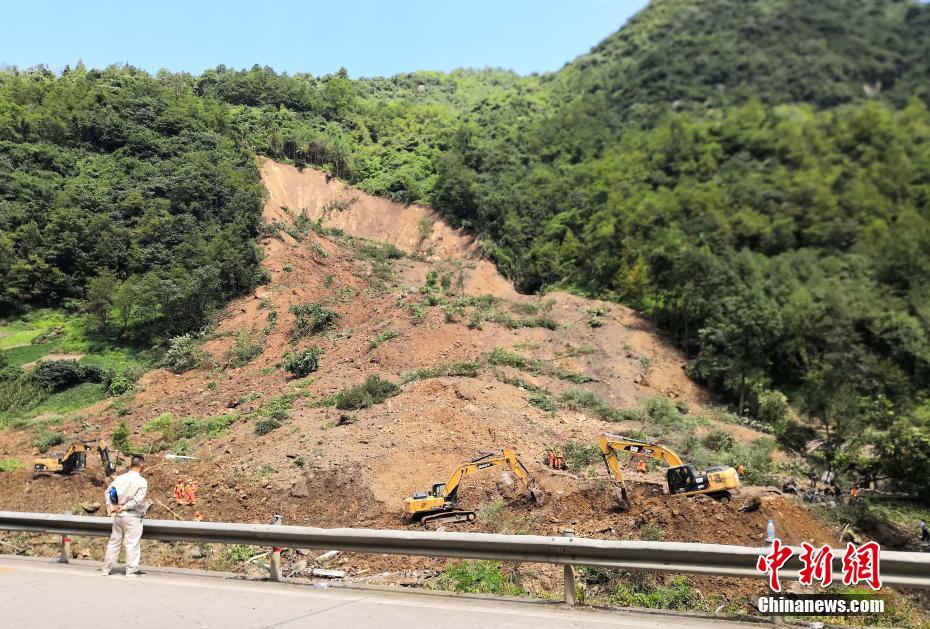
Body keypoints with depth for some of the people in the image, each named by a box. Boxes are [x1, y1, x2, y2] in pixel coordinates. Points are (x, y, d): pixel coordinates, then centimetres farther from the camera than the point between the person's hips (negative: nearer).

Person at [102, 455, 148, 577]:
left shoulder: (119, 478, 5)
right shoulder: (142, 482, -13)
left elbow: (108, 491, 6)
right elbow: (138, 500, -19)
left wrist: (110, 507, 2)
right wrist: (125, 507, -9)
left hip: (118, 516, 6)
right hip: (132, 517, -6)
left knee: (114, 542, 16)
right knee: (132, 544, 2)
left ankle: (106, 569, 24)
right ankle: (131, 571, 5)